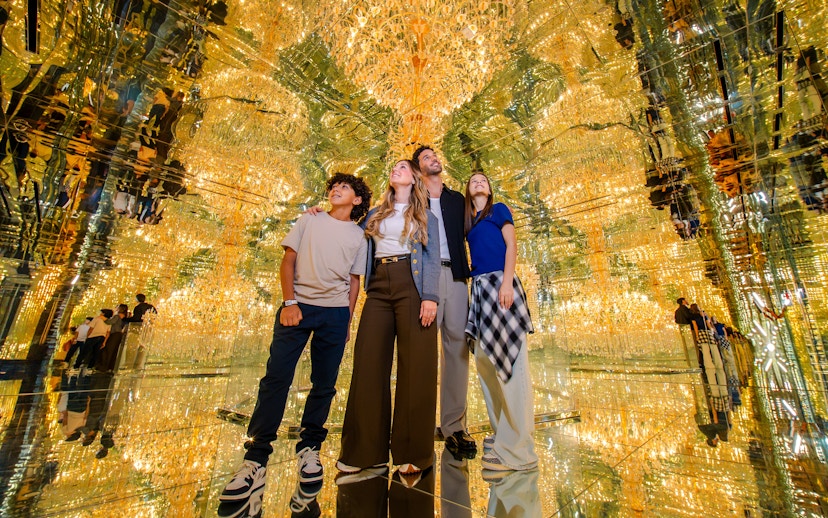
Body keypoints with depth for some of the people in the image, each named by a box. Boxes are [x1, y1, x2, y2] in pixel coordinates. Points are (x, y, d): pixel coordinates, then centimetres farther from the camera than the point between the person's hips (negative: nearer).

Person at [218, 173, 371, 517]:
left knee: (324, 384, 5)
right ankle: (255, 458, 7)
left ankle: (309, 447, 23)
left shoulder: (358, 236, 11)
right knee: (276, 378, -5)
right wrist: (289, 302, -7)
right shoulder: (309, 221, 11)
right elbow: (288, 261, 5)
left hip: (336, 313, 1)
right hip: (299, 304, 0)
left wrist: (347, 319, 5)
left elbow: (354, 280, 11)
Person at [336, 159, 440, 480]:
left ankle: (413, 456, 7)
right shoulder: (374, 215, 24)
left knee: (415, 366, -5)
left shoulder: (425, 217, 14)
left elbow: (433, 258, 2)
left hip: (411, 285, -3)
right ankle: (366, 454, 10)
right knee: (368, 364, -2)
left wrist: (430, 296, -12)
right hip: (379, 287, 4)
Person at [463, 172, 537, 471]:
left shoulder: (498, 210, 11)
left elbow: (511, 245, -1)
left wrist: (507, 281, -15)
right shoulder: (468, 221, 23)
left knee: (510, 360, -9)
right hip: (478, 287, 6)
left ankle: (517, 450, -4)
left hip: (499, 282, -6)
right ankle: (502, 434, 17)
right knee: (484, 360, 5)